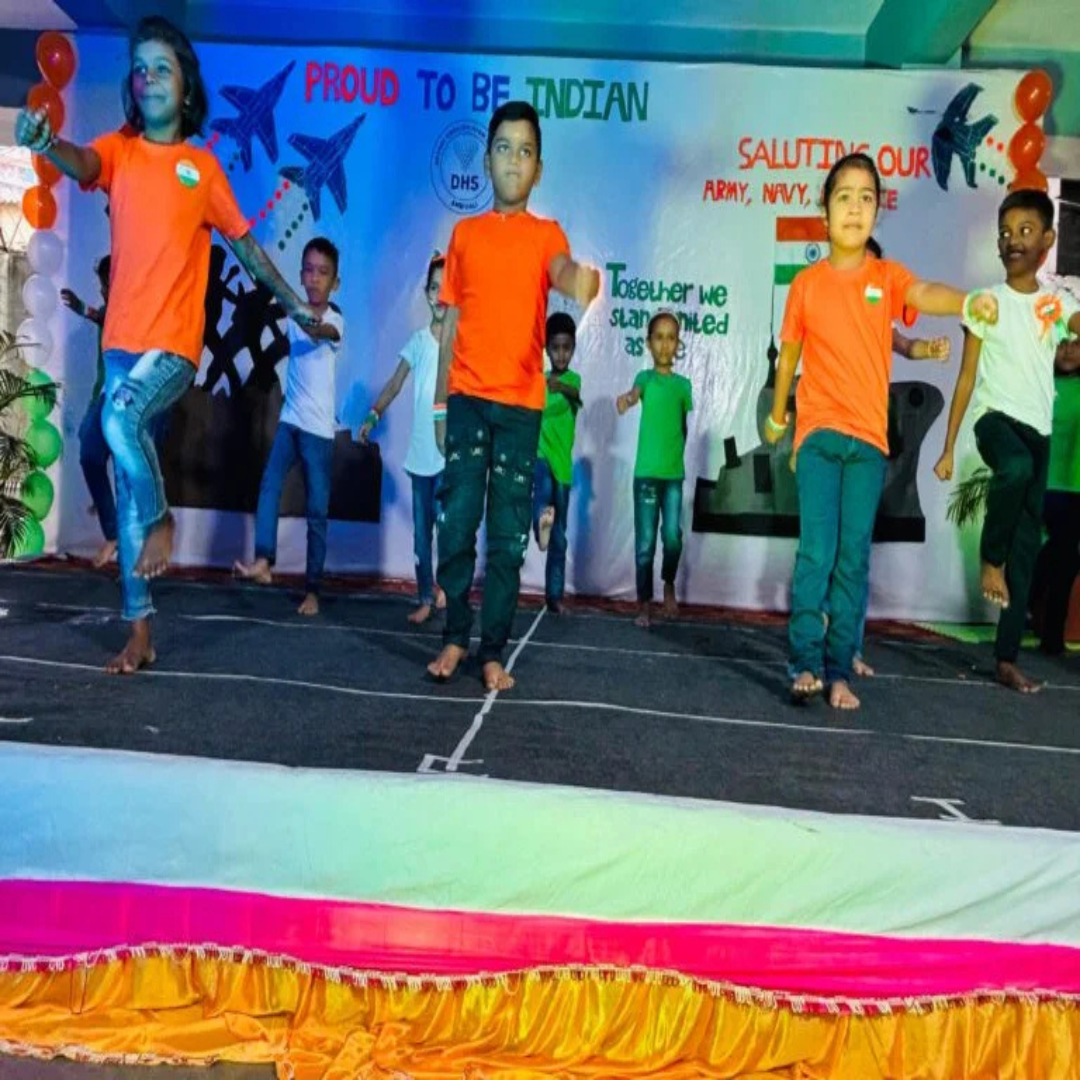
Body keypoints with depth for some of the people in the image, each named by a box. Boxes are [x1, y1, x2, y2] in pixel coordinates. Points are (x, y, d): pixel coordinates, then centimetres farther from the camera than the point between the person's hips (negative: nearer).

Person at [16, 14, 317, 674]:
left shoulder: (204, 166, 6)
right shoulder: (119, 149, 7)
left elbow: (244, 242, 15)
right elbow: (82, 164, -15)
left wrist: (294, 302, 17)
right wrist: (45, 141, -38)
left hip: (176, 344, -2)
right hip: (123, 341, 3)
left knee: (121, 418, -33)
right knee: (128, 489, 4)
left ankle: (163, 520, -4)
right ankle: (140, 632, 12)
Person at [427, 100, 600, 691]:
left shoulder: (547, 234, 6)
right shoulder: (464, 233, 12)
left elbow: (563, 272, -18)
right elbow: (451, 323, 12)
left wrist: (579, 282, -43)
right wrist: (439, 404, 9)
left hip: (522, 404, -1)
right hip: (467, 398, 1)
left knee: (508, 535, 1)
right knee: (457, 523, -1)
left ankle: (493, 651, 9)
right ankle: (455, 637, 13)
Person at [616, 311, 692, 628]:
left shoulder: (683, 384, 9)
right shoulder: (646, 376, -1)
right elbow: (636, 392, -24)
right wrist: (627, 397, -46)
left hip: (674, 473, 3)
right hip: (646, 471, -2)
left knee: (673, 535, -2)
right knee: (645, 541, -1)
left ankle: (669, 585, 26)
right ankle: (644, 604, 9)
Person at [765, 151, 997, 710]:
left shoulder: (888, 276, 4)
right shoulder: (807, 282, 5)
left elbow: (924, 293, -18)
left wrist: (969, 301, -40)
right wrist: (776, 416, 23)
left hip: (869, 437, 1)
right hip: (818, 432, -1)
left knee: (854, 558, 3)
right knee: (816, 550, -8)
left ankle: (839, 670, 10)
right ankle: (805, 660, 3)